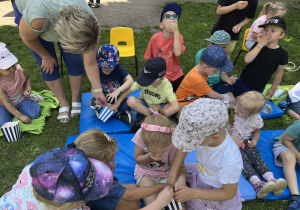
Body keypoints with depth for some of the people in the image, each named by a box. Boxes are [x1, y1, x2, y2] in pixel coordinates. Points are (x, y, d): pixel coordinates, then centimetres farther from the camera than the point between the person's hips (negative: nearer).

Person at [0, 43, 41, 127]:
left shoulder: (19, 70, -18)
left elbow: (26, 80, 8)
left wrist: (28, 88, -15)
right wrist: (20, 116, -26)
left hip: (21, 99, 3)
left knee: (35, 114, -20)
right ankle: (12, 113, 7)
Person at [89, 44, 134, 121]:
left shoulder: (118, 68, -14)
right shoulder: (97, 72, -10)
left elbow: (130, 80, -26)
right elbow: (93, 88, -4)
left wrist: (118, 91, -39)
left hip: (118, 99, -2)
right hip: (104, 100, 2)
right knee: (93, 102, -28)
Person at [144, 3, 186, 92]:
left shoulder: (178, 36, -11)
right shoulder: (155, 38, -14)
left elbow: (178, 53, -31)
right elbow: (149, 59, -3)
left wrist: (176, 31, -29)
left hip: (176, 77, 1)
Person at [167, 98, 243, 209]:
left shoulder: (230, 162, -41)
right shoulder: (204, 132, -30)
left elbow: (228, 194, -21)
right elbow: (183, 148, -9)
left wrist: (192, 193, -24)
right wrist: (172, 175, -13)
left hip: (218, 192, -5)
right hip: (200, 175, 5)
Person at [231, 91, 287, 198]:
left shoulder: (256, 119, -9)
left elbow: (257, 131, 12)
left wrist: (254, 140, -8)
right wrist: (233, 138, -20)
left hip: (245, 141, 4)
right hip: (231, 141, -3)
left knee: (256, 156, -17)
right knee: (244, 160, -22)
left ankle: (272, 180, -25)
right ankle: (257, 183, -37)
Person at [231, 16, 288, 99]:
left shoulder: (282, 54, -11)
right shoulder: (258, 45, -8)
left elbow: (279, 72, -1)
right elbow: (247, 60, -24)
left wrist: (273, 89, 5)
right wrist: (260, 45, -27)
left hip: (258, 88, -1)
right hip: (242, 82, 2)